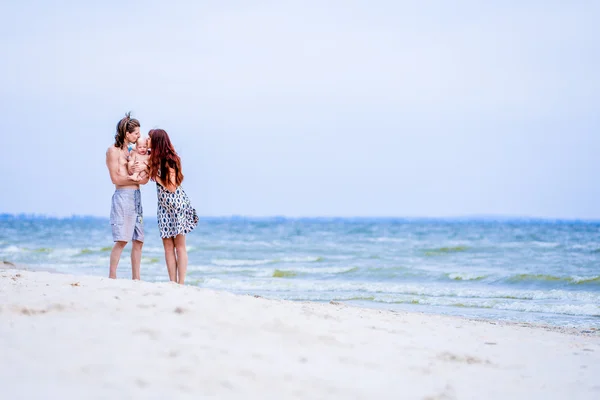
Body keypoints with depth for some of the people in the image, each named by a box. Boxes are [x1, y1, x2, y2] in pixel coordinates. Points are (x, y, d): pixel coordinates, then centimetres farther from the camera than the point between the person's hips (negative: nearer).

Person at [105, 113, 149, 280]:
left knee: (138, 240, 4)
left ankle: (136, 278, 6)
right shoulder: (114, 150, -2)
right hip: (123, 196, -7)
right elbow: (115, 178, -10)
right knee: (122, 240, -13)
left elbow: (144, 179, 15)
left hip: (136, 196, 7)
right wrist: (135, 178, -6)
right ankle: (111, 277, -10)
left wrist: (143, 168, -5)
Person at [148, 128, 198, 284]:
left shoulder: (169, 160, -15)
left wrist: (155, 175, -17)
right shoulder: (155, 159, 8)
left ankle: (181, 284, -3)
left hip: (176, 204, -8)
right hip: (164, 206, 8)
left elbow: (172, 187, -18)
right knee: (168, 246, 4)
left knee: (179, 246, -3)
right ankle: (173, 283, 5)